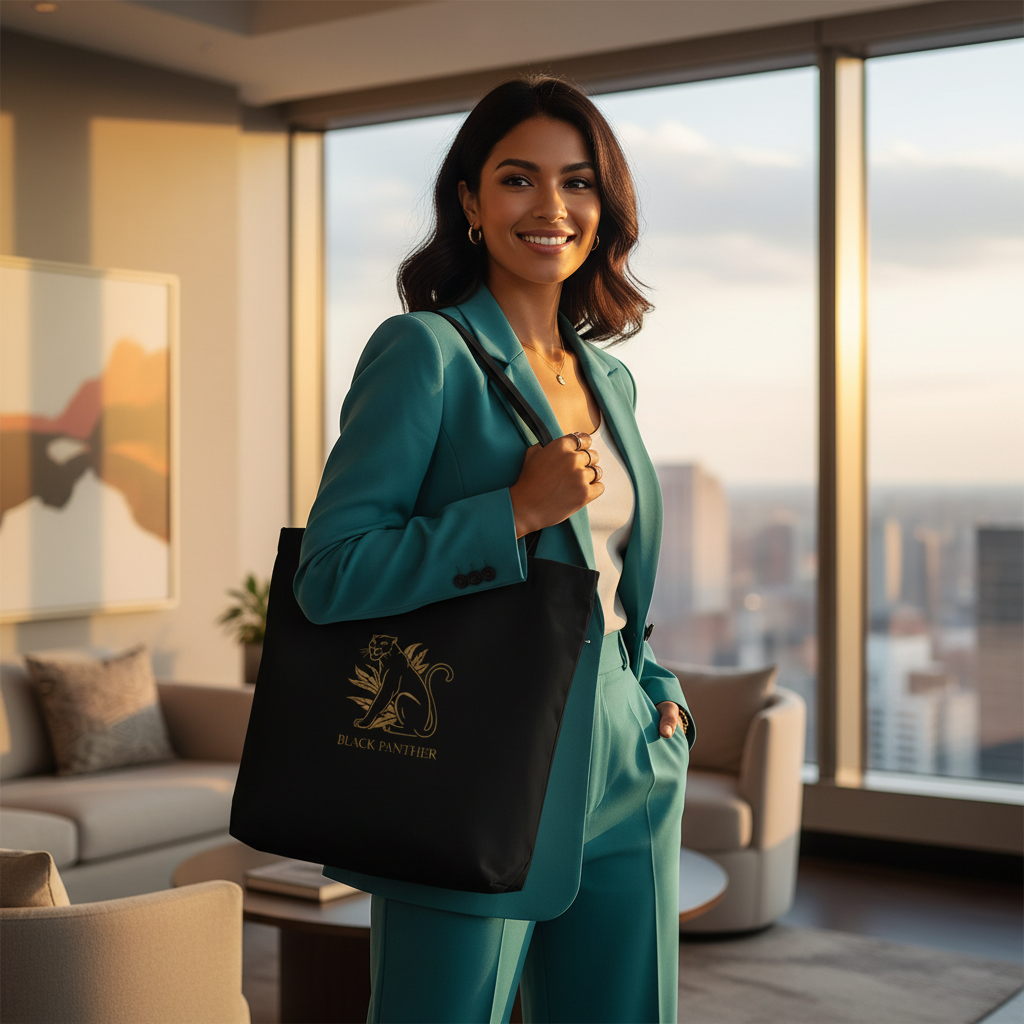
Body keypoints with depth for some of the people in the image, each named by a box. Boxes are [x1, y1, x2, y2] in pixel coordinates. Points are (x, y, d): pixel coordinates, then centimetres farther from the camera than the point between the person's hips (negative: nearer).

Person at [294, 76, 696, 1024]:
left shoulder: (607, 377, 12)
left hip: (622, 775, 7)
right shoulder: (423, 351, -9)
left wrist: (661, 695, 9)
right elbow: (329, 576, -15)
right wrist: (517, 510, -20)